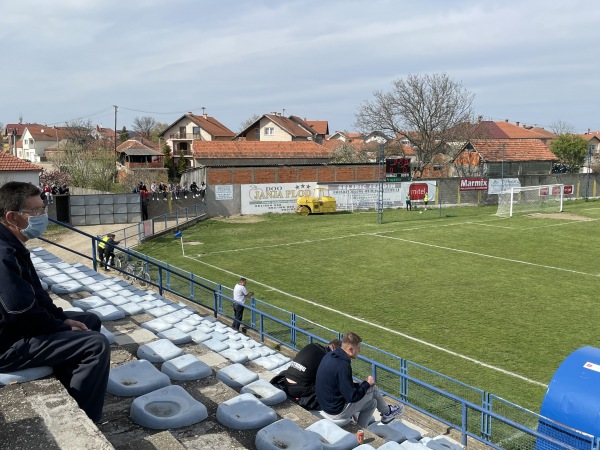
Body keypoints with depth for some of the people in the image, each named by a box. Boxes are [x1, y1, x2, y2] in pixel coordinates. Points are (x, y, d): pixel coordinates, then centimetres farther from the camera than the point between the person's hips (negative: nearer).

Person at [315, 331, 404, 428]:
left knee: (372, 403, 18)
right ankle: (387, 412, 26)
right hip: (337, 412, -9)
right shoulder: (342, 366, -28)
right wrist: (367, 383, -9)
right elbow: (351, 397, -24)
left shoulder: (329, 356, 0)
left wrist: (354, 384, 5)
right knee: (372, 388, 1)